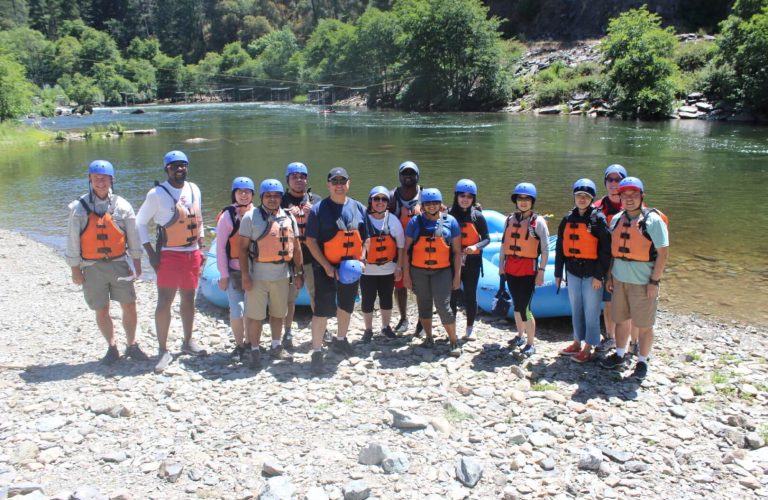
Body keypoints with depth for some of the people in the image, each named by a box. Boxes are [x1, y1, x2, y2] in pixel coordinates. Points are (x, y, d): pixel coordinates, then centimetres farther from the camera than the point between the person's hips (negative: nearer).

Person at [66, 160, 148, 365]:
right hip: (92, 267, -1)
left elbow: (133, 235, 7)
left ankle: (131, 345, 19)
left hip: (119, 264, 1)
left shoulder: (122, 205, 1)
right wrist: (75, 269, -2)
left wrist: (137, 262, 7)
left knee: (129, 306, 2)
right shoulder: (79, 207, -2)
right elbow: (72, 240, 0)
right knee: (102, 310, 7)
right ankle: (112, 347, 23)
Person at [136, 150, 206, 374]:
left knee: (188, 299, 13)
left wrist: (201, 249, 11)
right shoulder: (157, 194, -8)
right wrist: (150, 252, -10)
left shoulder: (194, 190, 7)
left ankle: (188, 342, 26)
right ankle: (163, 351, -1)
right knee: (164, 302, -8)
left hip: (192, 253, 5)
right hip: (169, 254, -5)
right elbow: (140, 222, -3)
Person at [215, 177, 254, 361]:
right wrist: (223, 274, -7)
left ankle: (249, 343, 26)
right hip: (234, 271, -3)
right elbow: (220, 247, -5)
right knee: (237, 310, -6)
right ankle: (239, 346, 13)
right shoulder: (228, 216, -6)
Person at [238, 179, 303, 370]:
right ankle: (254, 351, 16)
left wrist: (299, 273, 8)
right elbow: (243, 248, -7)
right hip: (258, 276, -4)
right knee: (255, 316, 1)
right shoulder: (251, 217, -6)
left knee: (278, 313, 16)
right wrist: (245, 275, -12)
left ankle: (276, 347, 32)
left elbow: (296, 247, 11)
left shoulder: (288, 218, 6)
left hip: (282, 275, 4)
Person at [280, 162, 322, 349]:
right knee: (289, 296, 2)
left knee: (316, 293, 10)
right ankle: (288, 332, 15)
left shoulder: (316, 200, 10)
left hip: (313, 257, 2)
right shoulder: (281, 201, 3)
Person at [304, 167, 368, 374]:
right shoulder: (319, 209, -8)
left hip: (351, 269, 5)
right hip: (326, 268, -5)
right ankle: (317, 352, 1)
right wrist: (327, 266, -17)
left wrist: (361, 259, -6)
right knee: (322, 310, -7)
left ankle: (340, 340, 40)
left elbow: (366, 238, 10)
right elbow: (311, 241, -10)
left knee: (346, 306, 19)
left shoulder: (359, 208, 5)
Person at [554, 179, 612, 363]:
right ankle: (577, 343, 28)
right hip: (573, 271, 5)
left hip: (591, 273, -5)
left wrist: (599, 275, -13)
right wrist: (558, 273, 10)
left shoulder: (598, 219, -7)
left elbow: (605, 249, -10)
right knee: (575, 309, 15)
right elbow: (560, 247, 12)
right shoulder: (568, 219, 8)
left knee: (591, 311, 2)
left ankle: (588, 348, 12)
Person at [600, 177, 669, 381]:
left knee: (644, 325, 6)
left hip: (643, 283, -5)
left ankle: (642, 362, 21)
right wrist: (609, 276, 10)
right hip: (619, 280, 5)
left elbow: (663, 253, -12)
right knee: (621, 320, 17)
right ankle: (619, 355, 33)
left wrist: (654, 282, -14)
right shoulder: (617, 219, 7)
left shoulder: (653, 220, -11)